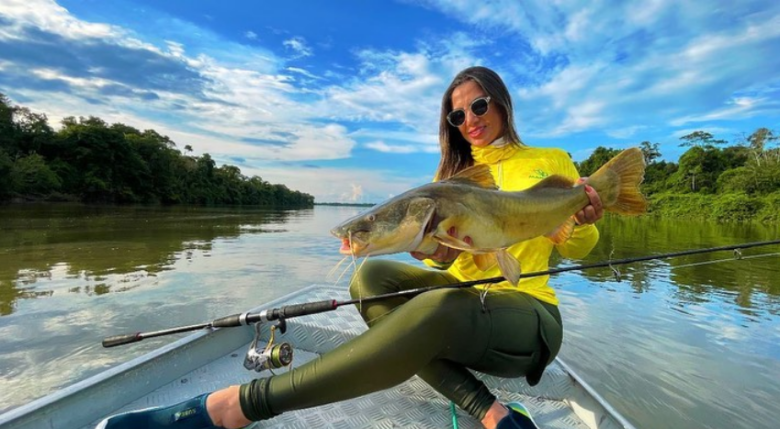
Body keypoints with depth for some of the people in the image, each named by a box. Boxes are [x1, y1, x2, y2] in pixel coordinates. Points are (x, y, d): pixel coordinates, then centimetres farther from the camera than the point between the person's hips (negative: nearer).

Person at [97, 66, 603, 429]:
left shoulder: (552, 162, 7)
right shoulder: (452, 173, 13)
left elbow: (574, 249, 10)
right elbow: (437, 253, 4)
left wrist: (584, 224, -13)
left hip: (528, 314, -3)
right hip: (461, 299, 4)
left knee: (437, 308, -39)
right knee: (373, 276, -25)